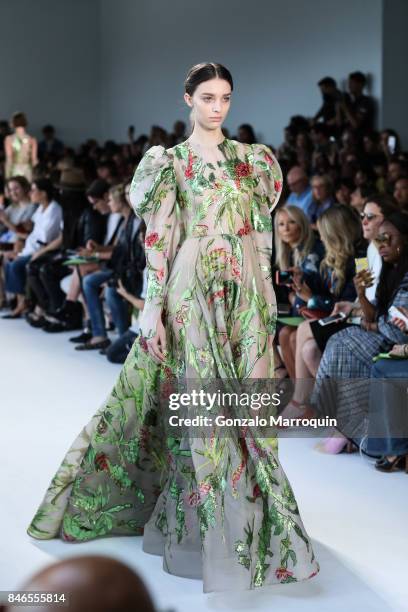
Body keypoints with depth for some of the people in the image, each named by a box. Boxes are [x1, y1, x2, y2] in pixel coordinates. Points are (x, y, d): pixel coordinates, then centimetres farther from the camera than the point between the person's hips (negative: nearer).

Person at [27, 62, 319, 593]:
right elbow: (158, 240, -4)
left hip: (246, 292, 4)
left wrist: (268, 300, 10)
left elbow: (262, 233, 14)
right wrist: (153, 309, -11)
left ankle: (248, 521, 18)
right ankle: (213, 530, 7)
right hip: (194, 288, -4)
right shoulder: (171, 161, 1)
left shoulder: (253, 159, 13)